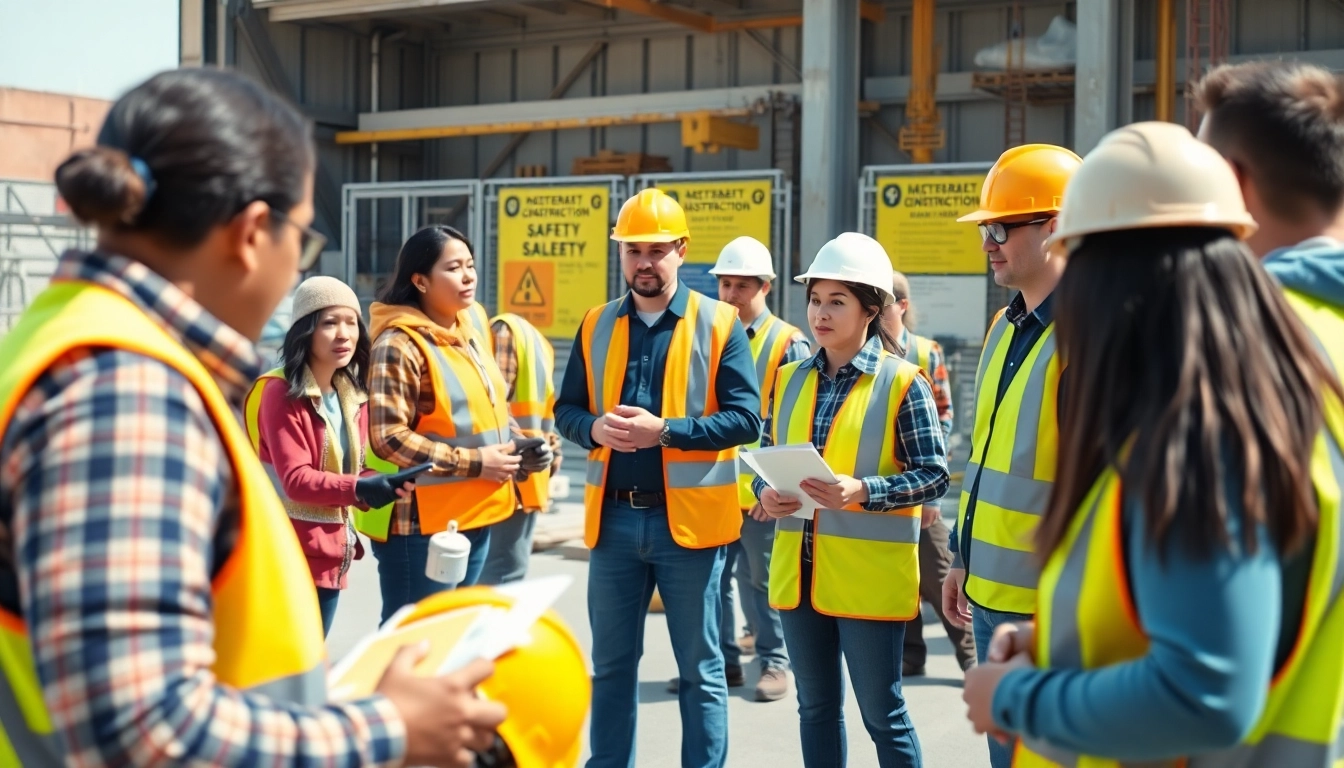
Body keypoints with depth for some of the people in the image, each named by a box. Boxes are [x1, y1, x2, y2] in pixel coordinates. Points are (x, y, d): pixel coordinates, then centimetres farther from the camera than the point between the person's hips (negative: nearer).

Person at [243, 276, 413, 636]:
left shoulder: (353, 395, 10)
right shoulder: (280, 392, -13)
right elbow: (296, 479, -20)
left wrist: (382, 485, -8)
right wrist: (358, 489, -33)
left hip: (331, 552, 8)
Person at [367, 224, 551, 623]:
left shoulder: (467, 335, 13)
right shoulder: (400, 345, -14)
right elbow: (388, 437, -20)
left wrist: (513, 445, 5)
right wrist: (473, 463, -19)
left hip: (474, 518, 9)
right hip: (422, 524, -9)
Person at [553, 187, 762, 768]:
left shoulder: (719, 323, -3)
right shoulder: (596, 325, 9)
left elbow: (745, 418, -10)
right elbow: (566, 410, 11)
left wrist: (664, 430, -21)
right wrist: (595, 428, -12)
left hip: (688, 518, -3)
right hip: (613, 517, 4)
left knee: (700, 669, 8)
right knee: (611, 665, 14)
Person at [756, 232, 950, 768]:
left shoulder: (902, 382, -8)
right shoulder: (791, 378, 8)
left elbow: (934, 475, -10)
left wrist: (861, 492, -24)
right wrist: (765, 491, -8)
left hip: (869, 576, -5)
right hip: (798, 571, 5)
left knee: (882, 713, 5)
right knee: (816, 708, 16)